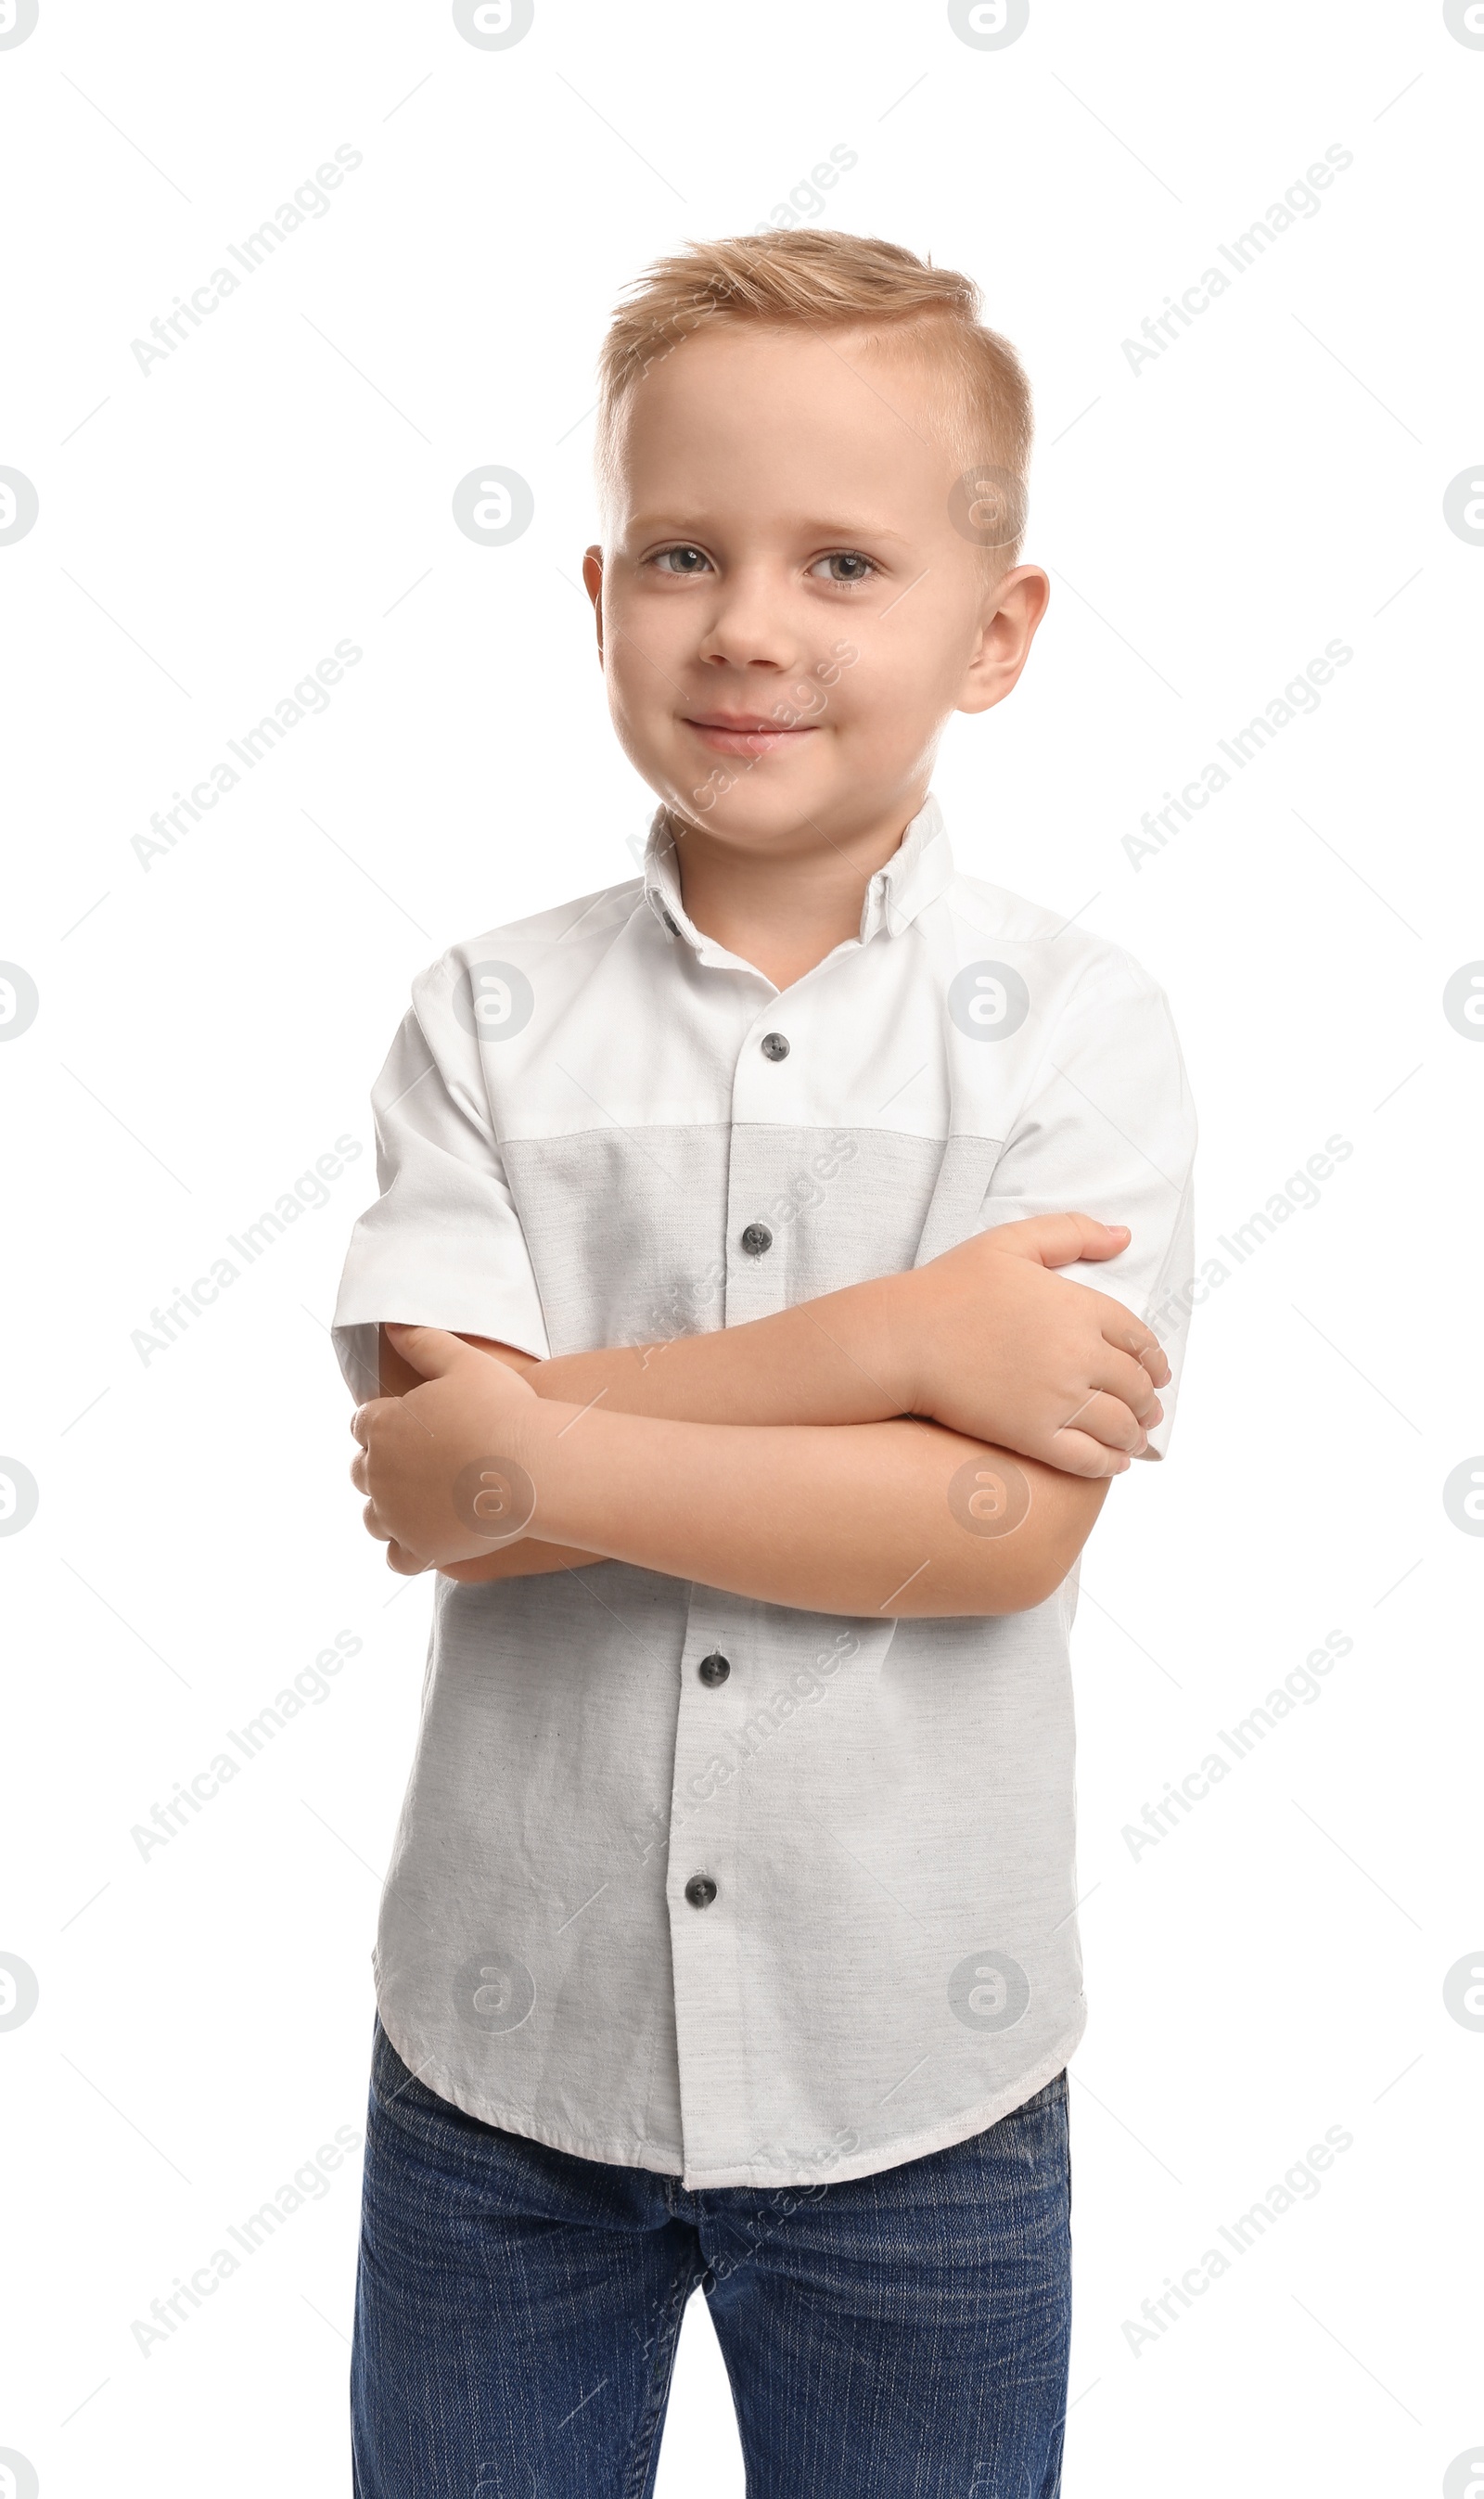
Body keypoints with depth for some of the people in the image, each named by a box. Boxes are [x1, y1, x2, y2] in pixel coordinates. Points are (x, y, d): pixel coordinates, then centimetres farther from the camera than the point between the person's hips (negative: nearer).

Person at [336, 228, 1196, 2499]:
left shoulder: (1073, 1027, -8)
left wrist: (554, 1465, -19)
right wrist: (896, 1338, -21)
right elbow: (446, 1466, -16)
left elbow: (1012, 1523, -18)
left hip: (910, 2075, -1)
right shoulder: (490, 1019, -4)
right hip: (500, 2050, 2)